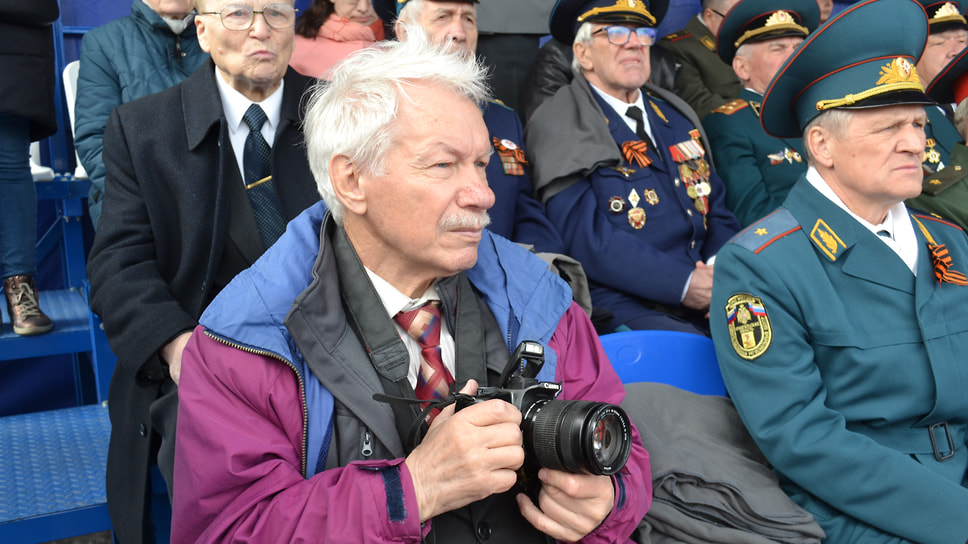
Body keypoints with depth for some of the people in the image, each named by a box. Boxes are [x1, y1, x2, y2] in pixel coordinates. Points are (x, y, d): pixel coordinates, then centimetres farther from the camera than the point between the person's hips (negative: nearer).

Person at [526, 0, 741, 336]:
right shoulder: (559, 125, -1)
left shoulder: (676, 120, 23)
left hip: (705, 303, 7)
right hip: (622, 307, -7)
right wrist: (682, 283, -18)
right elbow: (585, 237, -12)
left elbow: (717, 211, 19)